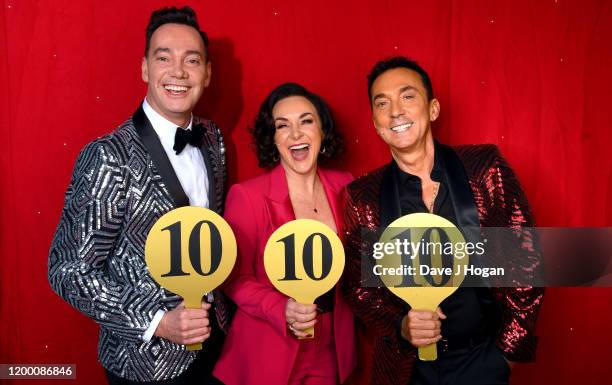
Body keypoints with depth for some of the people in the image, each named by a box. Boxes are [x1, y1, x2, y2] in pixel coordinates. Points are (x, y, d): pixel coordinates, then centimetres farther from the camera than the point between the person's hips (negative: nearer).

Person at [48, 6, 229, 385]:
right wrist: (156, 323, -24)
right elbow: (70, 270, -17)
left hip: (214, 336, 6)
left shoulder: (213, 138, -2)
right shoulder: (108, 158, -21)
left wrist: (220, 301, 6)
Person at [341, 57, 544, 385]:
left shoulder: (485, 167, -10)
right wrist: (400, 327, -18)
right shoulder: (361, 197, -9)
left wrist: (511, 344, -3)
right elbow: (357, 283, -2)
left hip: (483, 359, 0)